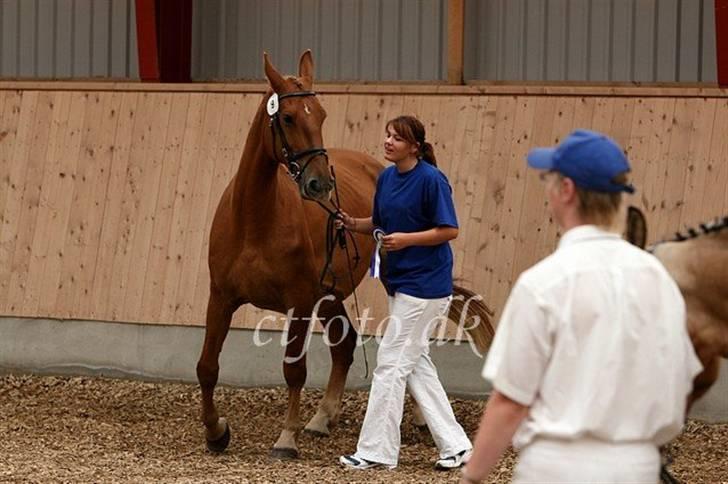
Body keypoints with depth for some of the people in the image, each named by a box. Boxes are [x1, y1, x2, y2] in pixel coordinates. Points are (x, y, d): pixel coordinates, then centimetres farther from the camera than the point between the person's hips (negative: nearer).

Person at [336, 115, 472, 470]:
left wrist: (407, 238, -23)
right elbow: (379, 223, 18)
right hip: (399, 281, 9)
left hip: (424, 284, -9)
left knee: (391, 363, -6)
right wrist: (353, 224, -1)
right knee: (416, 364, 12)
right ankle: (454, 444, 18)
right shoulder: (386, 177, 8)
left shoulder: (431, 180, -15)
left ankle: (376, 450, 0)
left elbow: (449, 230, -15)